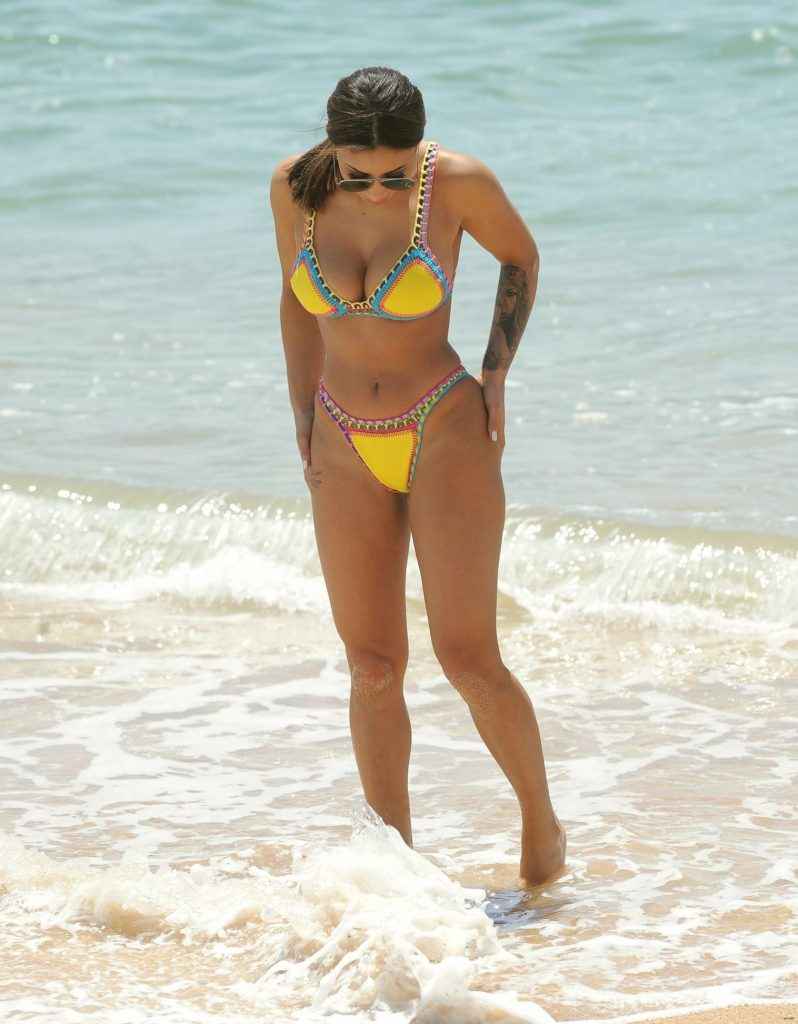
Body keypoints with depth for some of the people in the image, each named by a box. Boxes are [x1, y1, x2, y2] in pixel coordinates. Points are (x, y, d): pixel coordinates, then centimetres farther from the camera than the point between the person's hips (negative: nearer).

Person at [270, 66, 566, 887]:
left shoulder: (459, 181, -16)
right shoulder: (294, 186, -7)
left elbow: (520, 256, 3)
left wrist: (495, 378, -4)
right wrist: (304, 426, 7)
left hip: (448, 436, -3)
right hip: (350, 452, 4)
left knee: (468, 657, -11)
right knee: (373, 667, 4)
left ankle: (541, 821, 13)